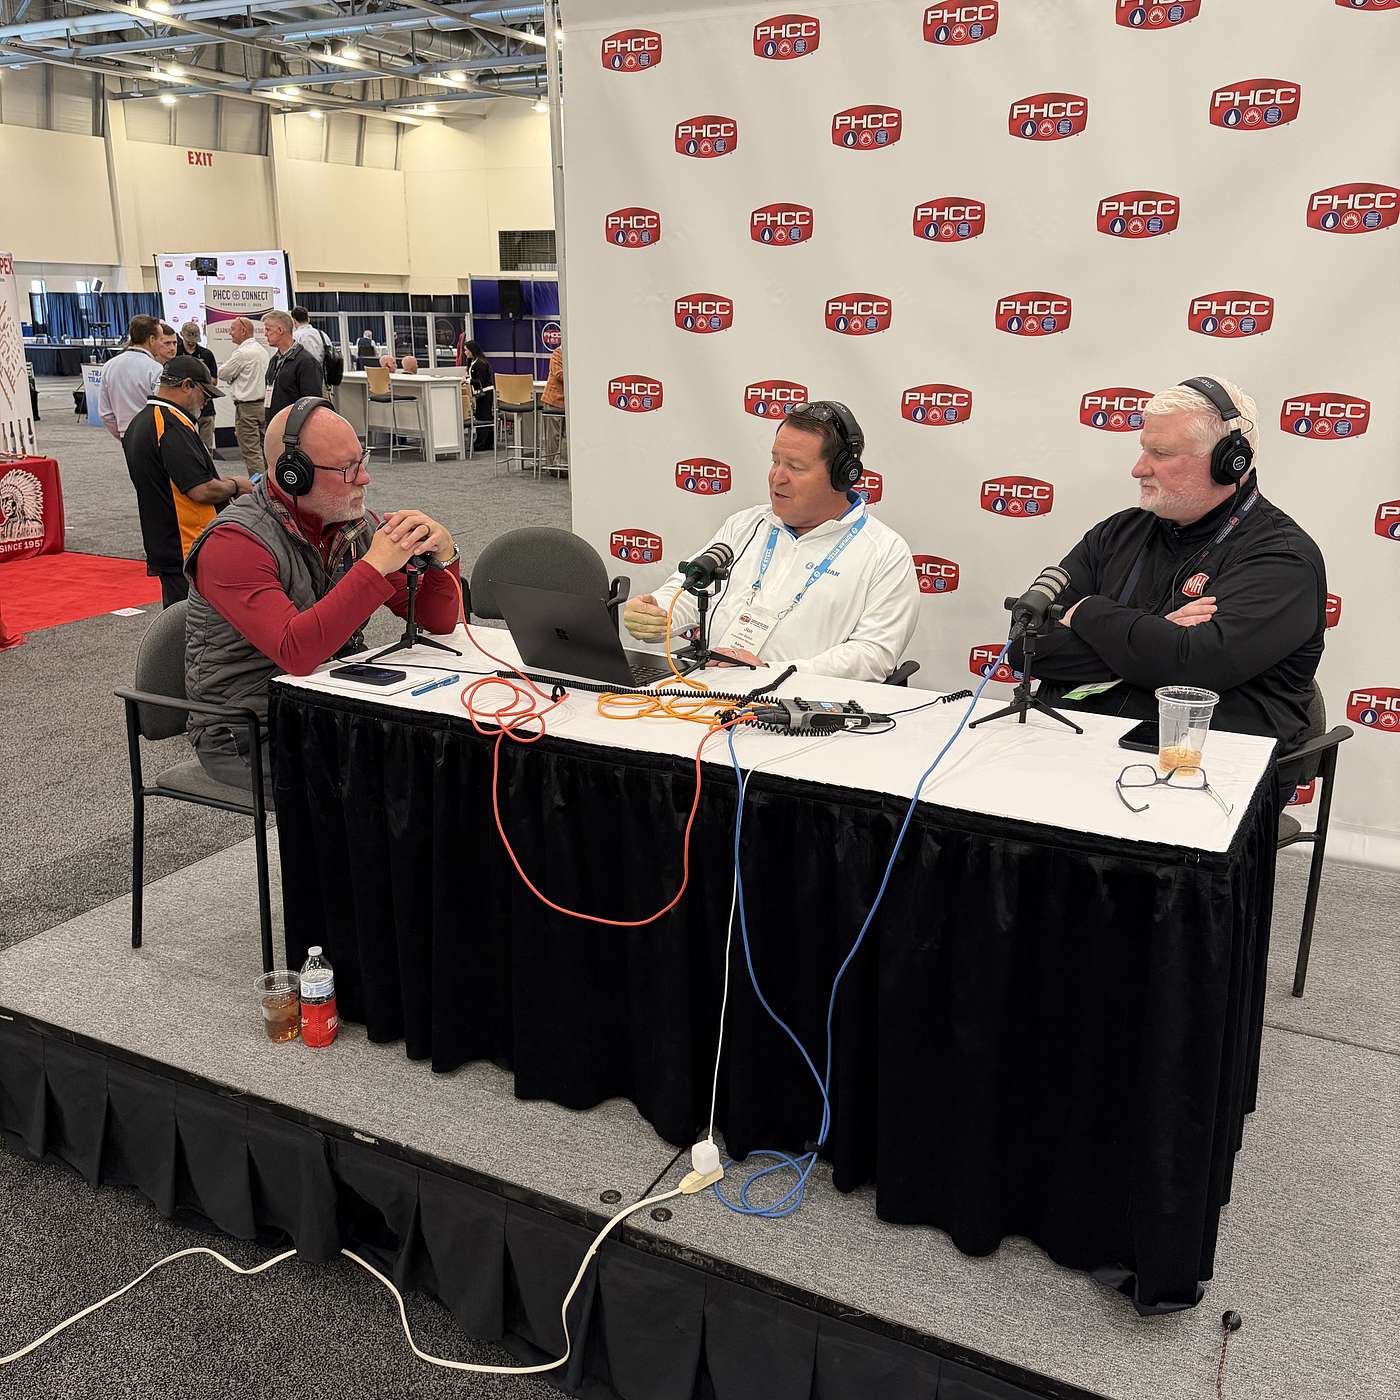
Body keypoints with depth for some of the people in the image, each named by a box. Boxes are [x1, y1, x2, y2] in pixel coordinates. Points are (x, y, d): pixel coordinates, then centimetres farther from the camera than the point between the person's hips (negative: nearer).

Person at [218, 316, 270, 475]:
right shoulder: (261, 349, 13)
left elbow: (223, 373, -5)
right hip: (263, 402, 9)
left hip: (247, 407, -9)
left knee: (251, 451, -7)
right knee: (262, 448, 12)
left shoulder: (243, 353, -15)